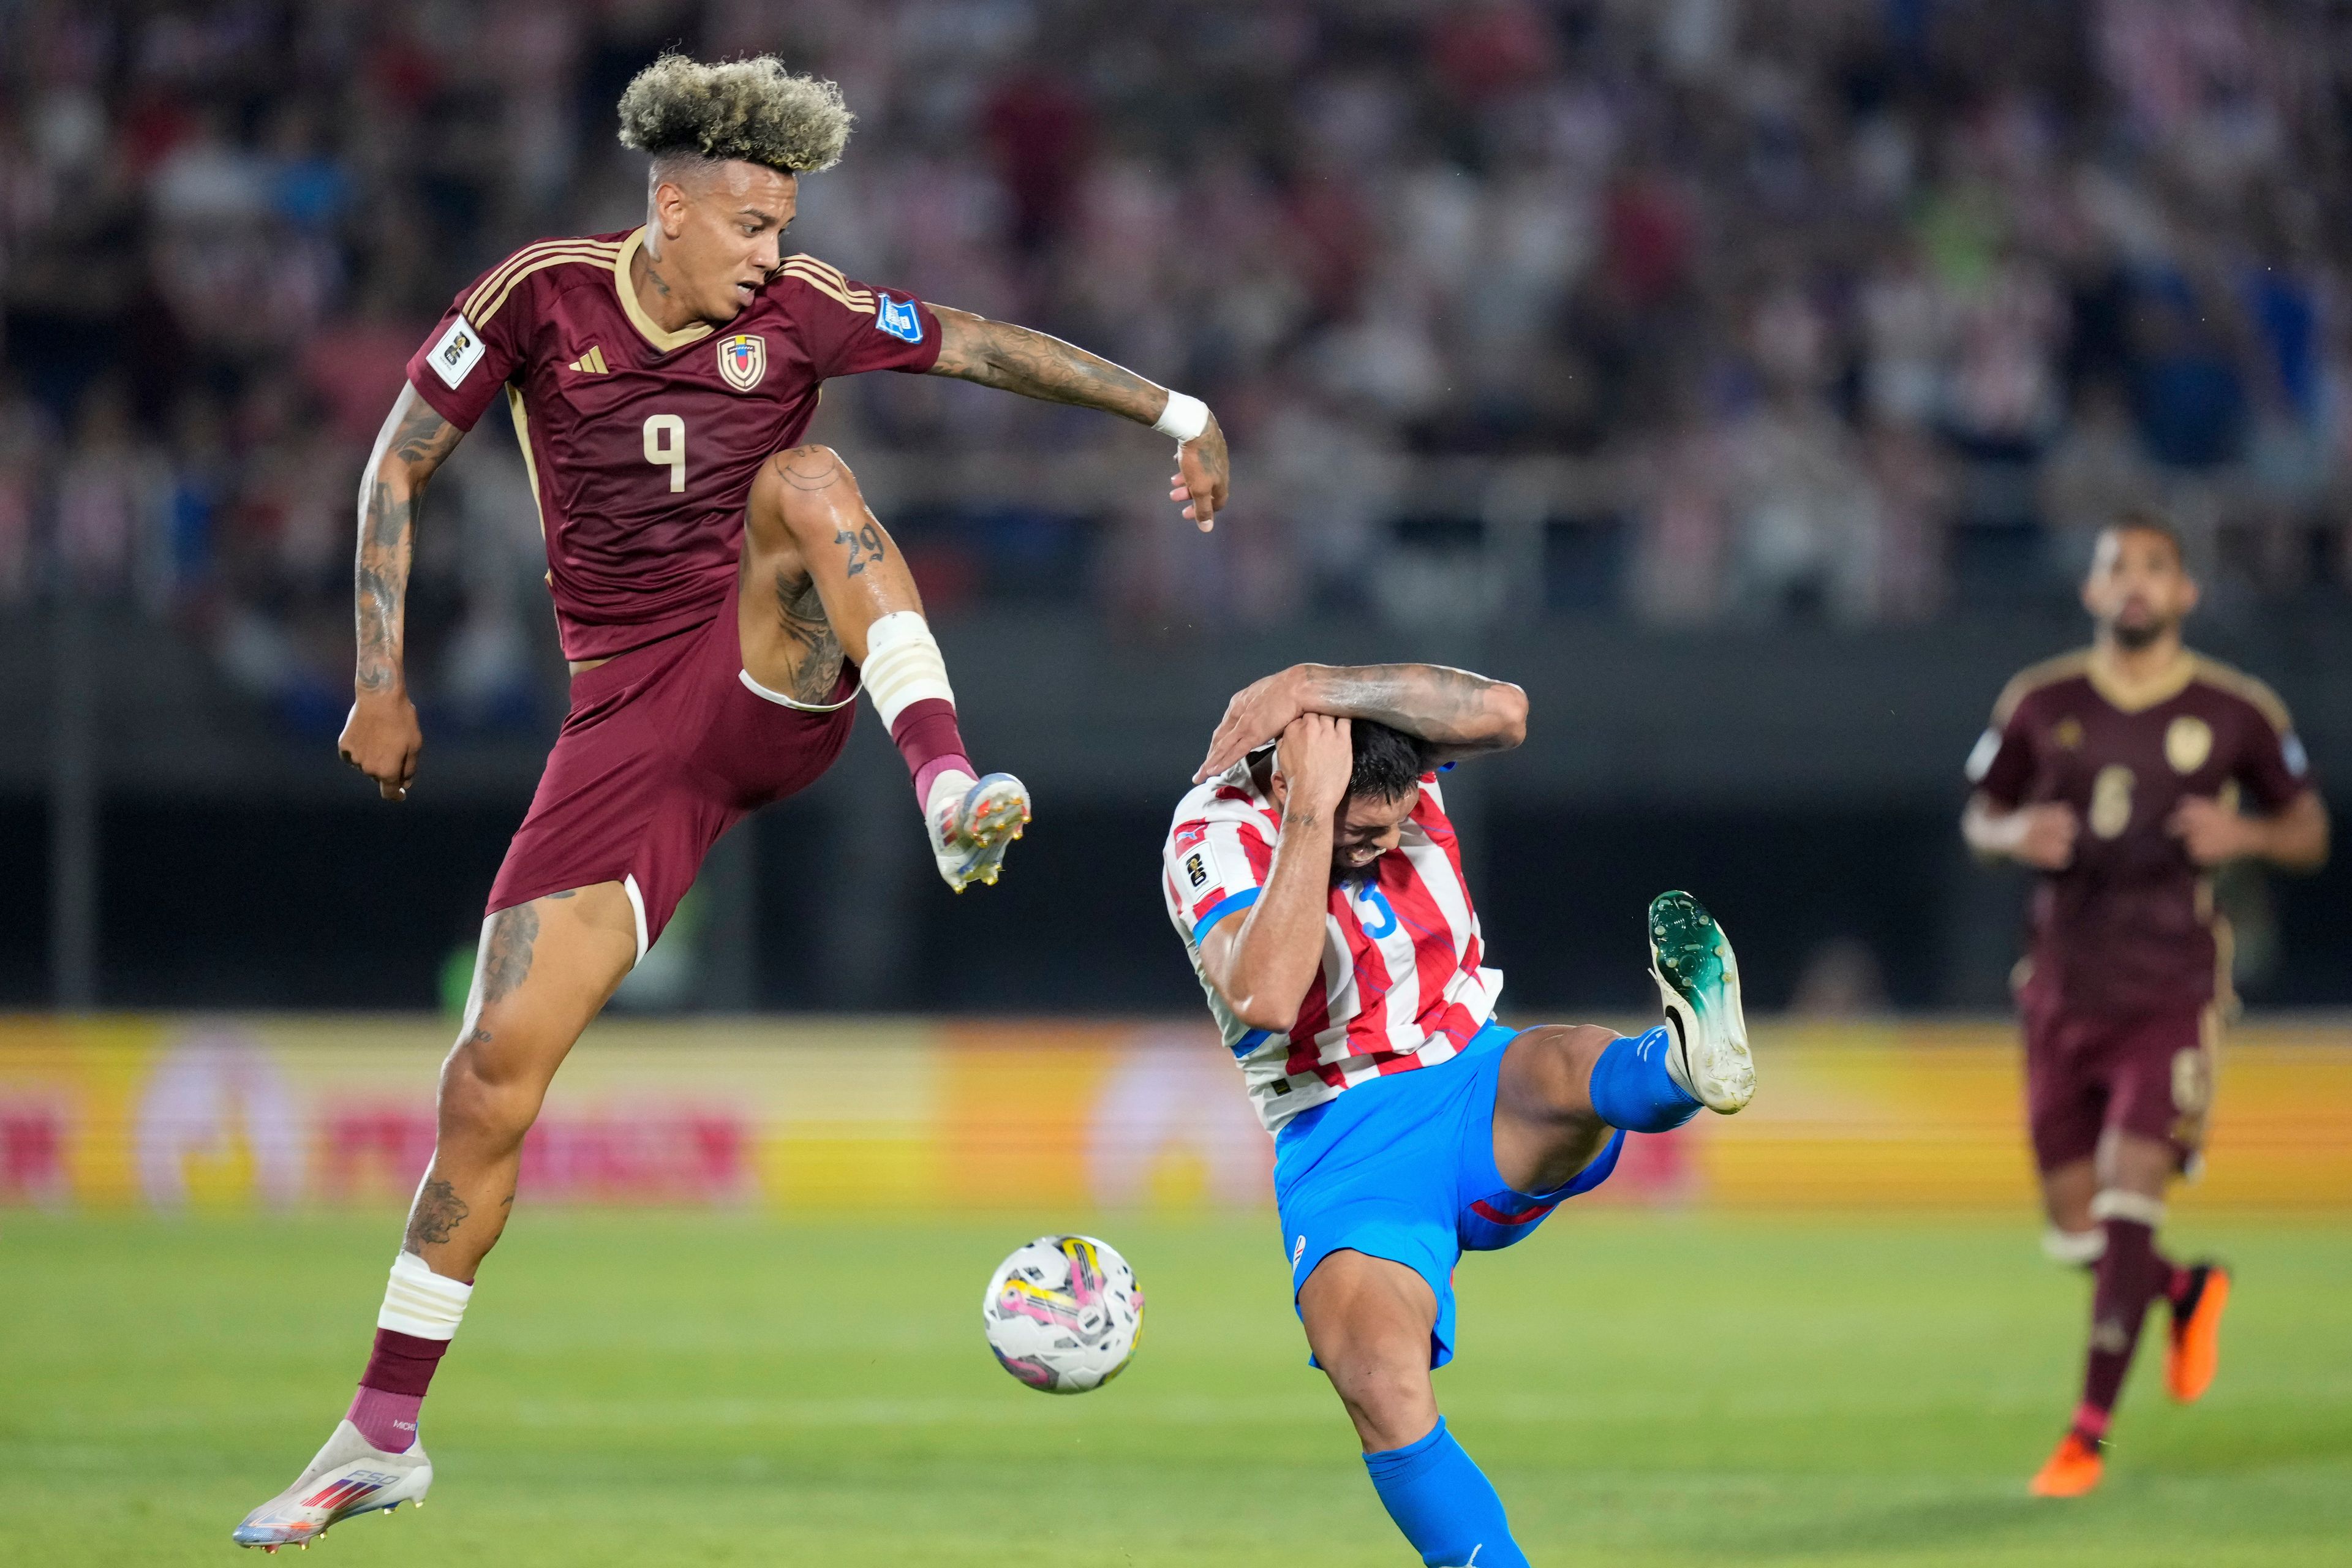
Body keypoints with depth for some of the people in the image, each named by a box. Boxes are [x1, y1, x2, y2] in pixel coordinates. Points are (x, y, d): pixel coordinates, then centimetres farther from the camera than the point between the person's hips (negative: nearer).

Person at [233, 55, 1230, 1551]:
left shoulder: (795, 311, -1)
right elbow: (399, 466, 6)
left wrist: (1174, 409, -12)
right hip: (633, 724, 0)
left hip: (779, 678, 0)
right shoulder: (544, 297, -2)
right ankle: (383, 1437, 4)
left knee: (803, 479, -30)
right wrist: (381, 683, 1)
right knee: (494, 1074, -8)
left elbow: (995, 348, -1)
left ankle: (949, 789, -43)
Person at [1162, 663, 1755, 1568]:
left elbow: (1504, 712, -25)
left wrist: (1311, 688, -28)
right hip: (1342, 1149, -3)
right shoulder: (1216, 835, -16)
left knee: (1578, 1068, -35)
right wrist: (1310, 810, -32)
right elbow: (1266, 997, -33)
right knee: (1384, 1390, -30)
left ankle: (1686, 1059, -68)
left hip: (1479, 1096, 3)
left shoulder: (1388, 756, -3)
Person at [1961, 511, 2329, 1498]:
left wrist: (2248, 834, -15)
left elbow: (2309, 833, 8)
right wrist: (2015, 835, -10)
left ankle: (2090, 1432, -10)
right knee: (2074, 1233, 6)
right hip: (2065, 994, 3)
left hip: (2171, 996, -3)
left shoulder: (2235, 714, -2)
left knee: (2128, 1202, -16)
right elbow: (1980, 815, 14)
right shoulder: (2040, 706, 3)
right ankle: (2189, 1293, 38)